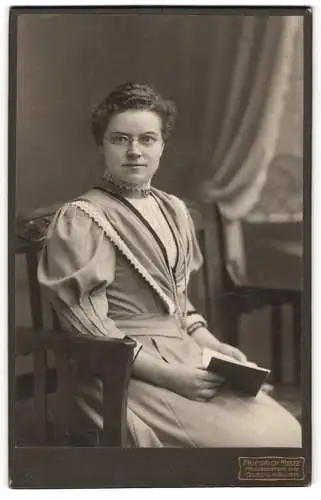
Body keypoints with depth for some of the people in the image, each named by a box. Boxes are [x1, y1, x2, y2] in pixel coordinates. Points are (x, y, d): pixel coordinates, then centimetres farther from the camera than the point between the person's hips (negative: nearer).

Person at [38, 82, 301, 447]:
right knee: (250, 440, -19)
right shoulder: (80, 219, -10)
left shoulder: (173, 209, 13)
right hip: (124, 368, -7)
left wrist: (213, 346, 4)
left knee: (286, 430, -9)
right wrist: (167, 375, -19)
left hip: (186, 354, 7)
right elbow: (89, 328, -13)